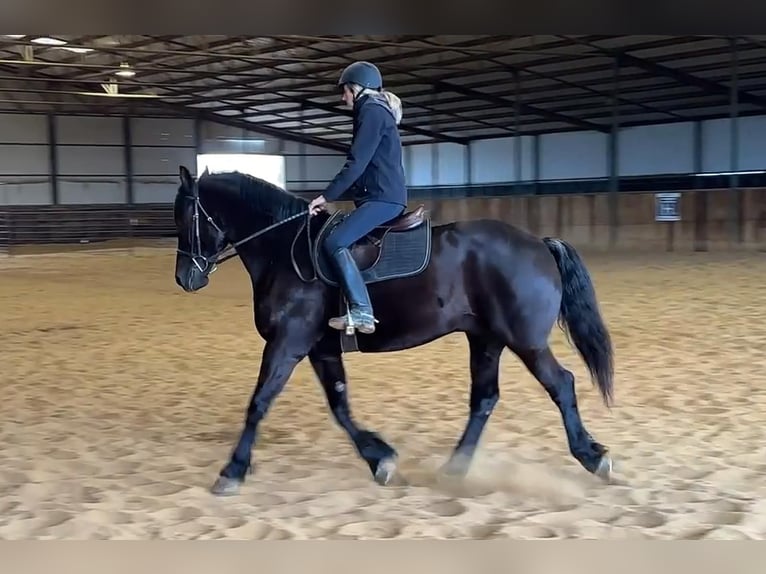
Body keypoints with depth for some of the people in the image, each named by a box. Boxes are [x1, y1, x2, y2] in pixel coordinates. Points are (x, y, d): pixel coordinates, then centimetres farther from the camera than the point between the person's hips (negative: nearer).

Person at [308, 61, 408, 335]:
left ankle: (362, 312, -27)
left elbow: (356, 163, -17)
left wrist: (327, 196, -13)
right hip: (383, 196, 11)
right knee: (342, 239, 16)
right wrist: (331, 195, 22)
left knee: (335, 242, -22)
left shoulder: (372, 111, -9)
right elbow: (362, 163, 25)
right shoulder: (376, 111, 23)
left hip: (383, 197, -11)